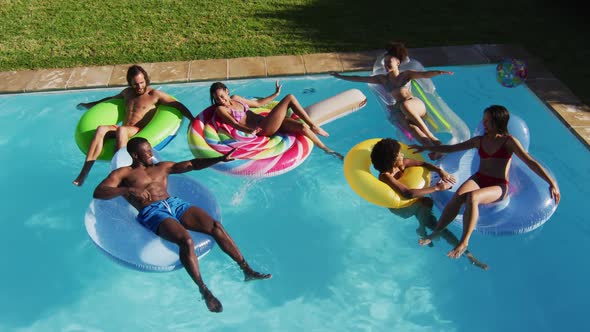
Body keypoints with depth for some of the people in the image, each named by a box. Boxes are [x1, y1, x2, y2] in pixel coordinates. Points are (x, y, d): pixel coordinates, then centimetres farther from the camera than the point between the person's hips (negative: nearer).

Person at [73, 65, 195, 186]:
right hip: (124, 131, 5)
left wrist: (193, 120, -15)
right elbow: (111, 98, 45)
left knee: (121, 130, -37)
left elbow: (177, 105, -2)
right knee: (101, 129, -25)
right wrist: (89, 105, 53)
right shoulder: (127, 92, 25)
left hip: (140, 133, -5)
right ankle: (83, 173, -33)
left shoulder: (154, 95, 6)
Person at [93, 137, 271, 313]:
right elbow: (98, 192, -2)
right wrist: (128, 190, -20)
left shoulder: (162, 167, 27)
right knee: (186, 241, -32)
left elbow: (192, 164, 23)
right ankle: (204, 291, -19)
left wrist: (220, 159, 11)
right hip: (152, 212, -5)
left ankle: (246, 270, -13)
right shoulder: (122, 173, 13)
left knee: (216, 226, -17)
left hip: (175, 204, 5)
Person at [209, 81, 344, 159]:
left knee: (302, 127, -10)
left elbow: (257, 103, 27)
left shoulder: (235, 98, 17)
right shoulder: (220, 109, -4)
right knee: (290, 98, -13)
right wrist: (249, 130, -38)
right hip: (262, 129, -7)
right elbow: (234, 123, -19)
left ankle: (327, 149, 4)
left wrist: (275, 94, 26)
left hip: (267, 122, 7)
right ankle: (314, 127, -3)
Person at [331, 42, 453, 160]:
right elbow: (359, 79, 21)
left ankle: (432, 138, -44)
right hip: (399, 111, 1)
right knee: (408, 124, -36)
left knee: (404, 105, -40)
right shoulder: (382, 79, 18)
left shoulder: (406, 74, 13)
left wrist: (439, 72, -25)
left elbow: (425, 74, -4)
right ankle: (432, 146, -56)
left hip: (417, 105, -1)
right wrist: (339, 76, 23)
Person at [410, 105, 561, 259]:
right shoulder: (479, 140, 14)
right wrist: (425, 147, 17)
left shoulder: (509, 141, 0)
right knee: (458, 196, -30)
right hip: (478, 179, 4)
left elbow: (530, 162, -9)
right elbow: (451, 148, 19)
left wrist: (551, 182, -20)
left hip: (498, 186, -4)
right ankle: (435, 232, -30)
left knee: (472, 197, -35)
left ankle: (464, 242, -29)